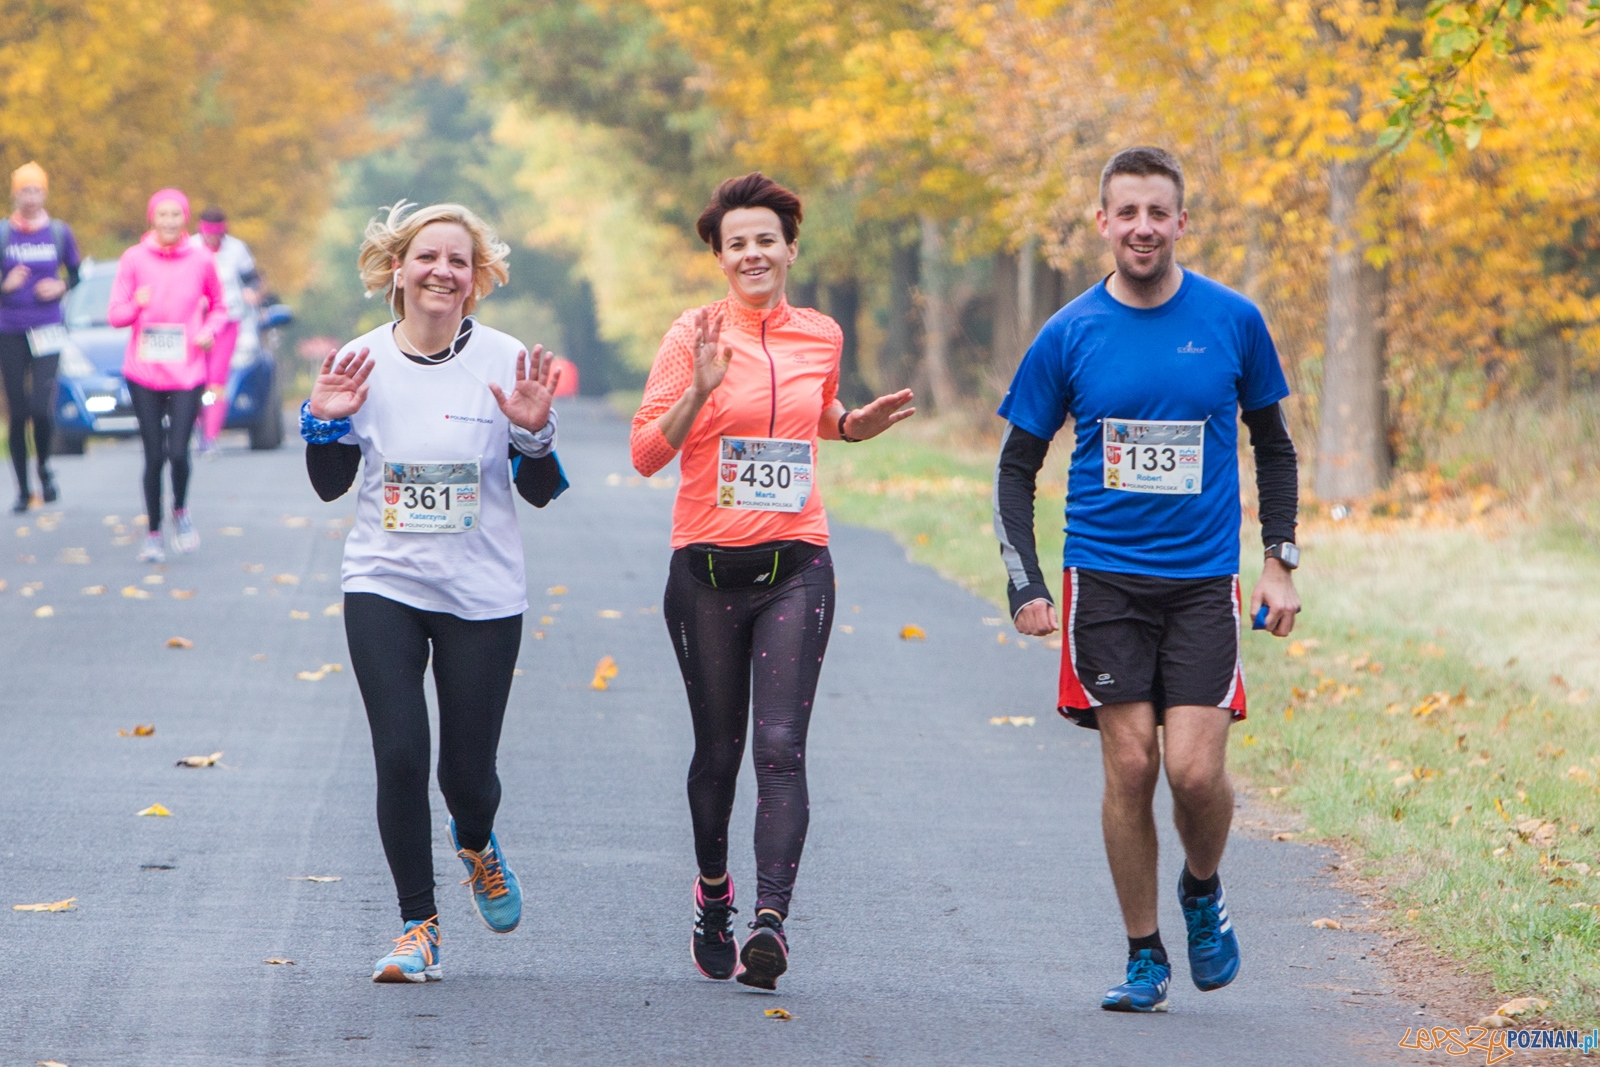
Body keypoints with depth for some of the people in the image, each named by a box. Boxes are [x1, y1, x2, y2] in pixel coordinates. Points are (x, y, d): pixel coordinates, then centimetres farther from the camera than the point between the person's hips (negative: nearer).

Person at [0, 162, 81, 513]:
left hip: (47, 330, 0)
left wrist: (61, 288, -6)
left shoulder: (59, 233, 3)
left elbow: (75, 273, 13)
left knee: (41, 408, -14)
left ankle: (43, 465, 15)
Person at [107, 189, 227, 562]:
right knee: (153, 457, 2)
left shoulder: (200, 260, 2)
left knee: (178, 452, -13)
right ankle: (153, 534, 18)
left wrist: (209, 331, -5)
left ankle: (180, 511, 17)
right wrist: (137, 305, -19)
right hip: (144, 374, 0)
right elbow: (115, 314, 2)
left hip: (187, 373, 0)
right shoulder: (135, 259, 1)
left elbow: (218, 307, 15)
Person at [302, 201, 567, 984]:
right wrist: (323, 422, -10)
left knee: (467, 771, 3)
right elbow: (330, 486, 8)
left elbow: (540, 493, 0)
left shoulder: (507, 362, -4)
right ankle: (418, 927, 5)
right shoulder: (361, 362, 0)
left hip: (483, 595, 0)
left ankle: (475, 844, 40)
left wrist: (534, 431, -18)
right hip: (383, 586, 1)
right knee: (399, 756, -11)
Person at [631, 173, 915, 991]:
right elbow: (646, 454, -7)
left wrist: (858, 426, 8)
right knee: (718, 747, 10)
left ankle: (770, 920, -23)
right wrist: (700, 391, -21)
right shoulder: (694, 335, -3)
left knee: (781, 747, -13)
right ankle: (713, 891, 35)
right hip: (707, 568, -1)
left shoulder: (821, 336, 8)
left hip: (795, 568, 1)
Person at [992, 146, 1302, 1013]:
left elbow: (1272, 444, 14)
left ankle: (1202, 891, 21)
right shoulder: (1069, 336, 0)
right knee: (1129, 767, -3)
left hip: (1202, 579, 0)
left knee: (1196, 771, -11)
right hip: (1104, 576, 0)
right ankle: (1144, 956, 10)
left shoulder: (1233, 322, 1)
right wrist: (1024, 584, -4)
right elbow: (1017, 465, 7)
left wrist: (1280, 563, 7)